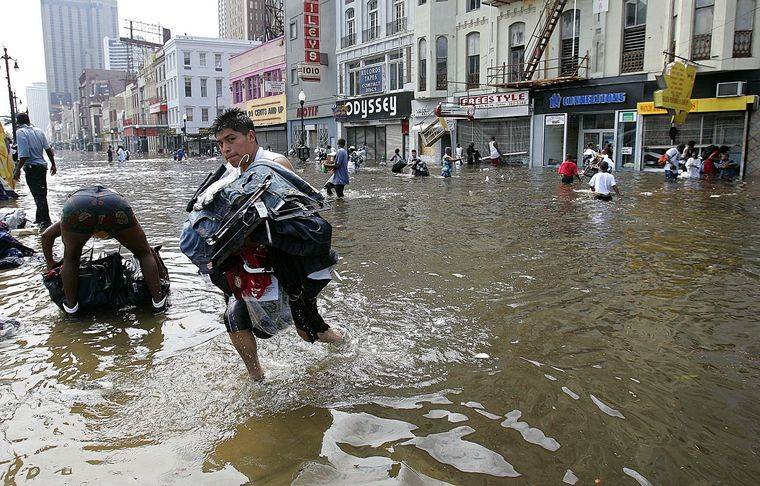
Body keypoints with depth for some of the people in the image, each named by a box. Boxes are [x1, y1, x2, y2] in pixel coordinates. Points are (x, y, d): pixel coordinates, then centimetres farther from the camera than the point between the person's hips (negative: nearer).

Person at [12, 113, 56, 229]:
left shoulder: (20, 132, -11)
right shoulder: (39, 131, 8)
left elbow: (24, 154, -18)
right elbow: (48, 149, 7)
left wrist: (18, 170, -14)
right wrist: (53, 164, 15)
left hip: (31, 167, -7)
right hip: (42, 165, 7)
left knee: (38, 195, -6)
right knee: (41, 194, 16)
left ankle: (46, 221, -8)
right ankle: (39, 218, 28)